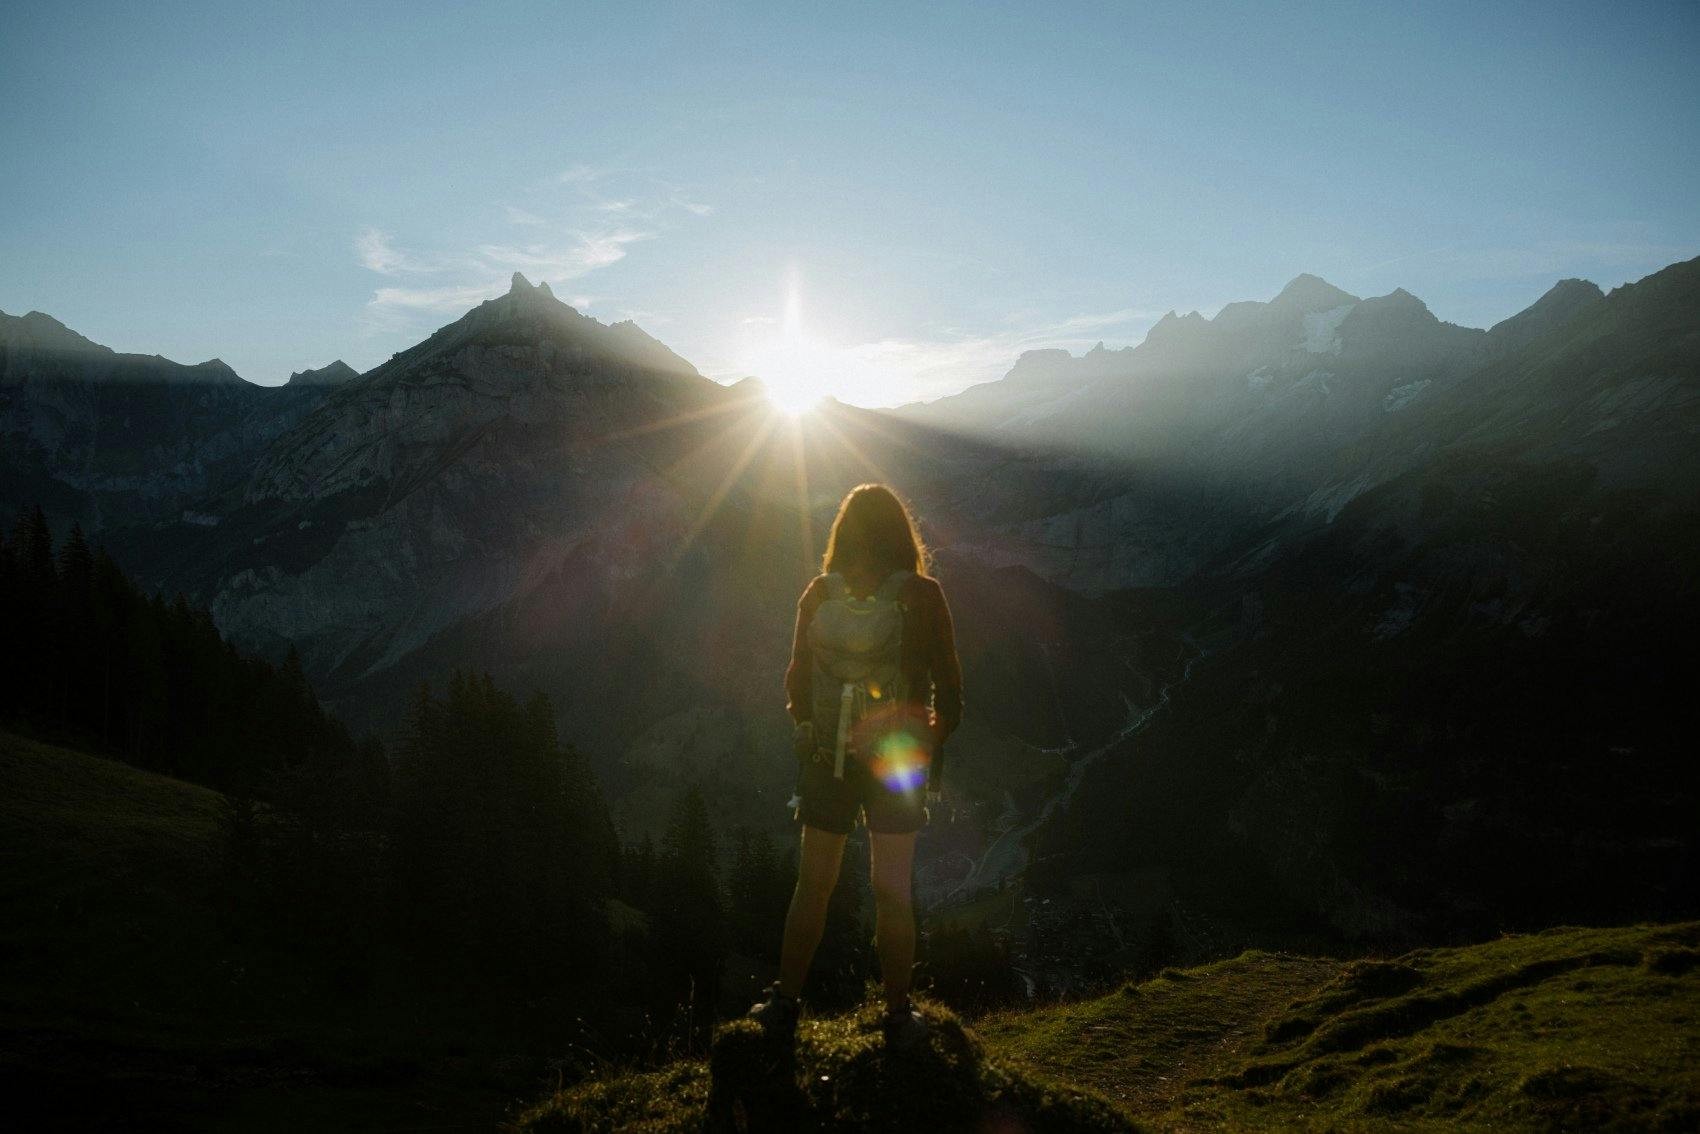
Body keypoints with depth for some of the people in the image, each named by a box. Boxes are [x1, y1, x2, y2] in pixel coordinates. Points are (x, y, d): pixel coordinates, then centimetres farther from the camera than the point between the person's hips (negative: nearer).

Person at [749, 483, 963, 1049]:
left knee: (812, 883, 14)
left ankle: (784, 1003, 22)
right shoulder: (923, 595, -10)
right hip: (898, 762, -1)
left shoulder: (818, 593, -4)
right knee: (892, 891, 8)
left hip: (826, 761, 2)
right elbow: (949, 688, -6)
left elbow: (797, 682, 1)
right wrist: (934, 744, 10)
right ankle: (898, 1016, 17)